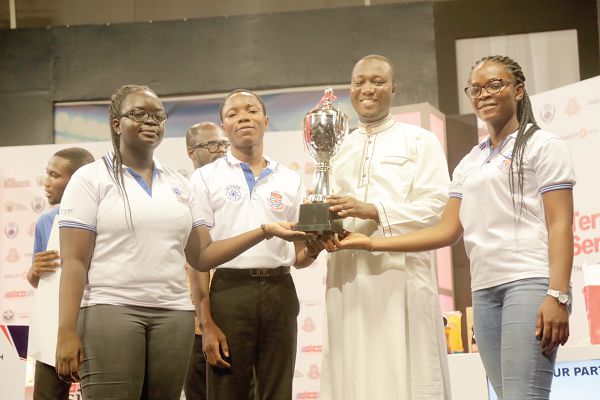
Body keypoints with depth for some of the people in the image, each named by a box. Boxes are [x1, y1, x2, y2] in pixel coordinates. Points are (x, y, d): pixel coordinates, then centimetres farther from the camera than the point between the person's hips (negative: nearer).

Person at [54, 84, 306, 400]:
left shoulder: (178, 184, 17)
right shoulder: (91, 179, 3)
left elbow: (202, 256, 13)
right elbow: (74, 262, -4)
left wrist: (264, 231, 3)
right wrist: (66, 331, -14)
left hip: (174, 314, 4)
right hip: (109, 311, -4)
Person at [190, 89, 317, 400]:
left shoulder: (290, 180, 13)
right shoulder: (206, 178, 5)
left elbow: (298, 257, 15)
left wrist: (313, 248, -10)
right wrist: (206, 324, -9)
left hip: (280, 293, 3)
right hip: (229, 292, -2)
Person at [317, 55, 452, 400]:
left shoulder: (420, 141, 8)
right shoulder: (338, 150, 22)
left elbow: (437, 206, -5)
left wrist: (375, 211, -16)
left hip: (401, 273, -4)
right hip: (347, 277, 4)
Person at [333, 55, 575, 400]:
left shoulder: (542, 145, 5)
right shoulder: (469, 164, 21)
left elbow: (560, 225, -4)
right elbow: (448, 231, 16)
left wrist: (558, 296, -16)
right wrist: (372, 243, 9)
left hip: (531, 281, -6)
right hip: (484, 288, 6)